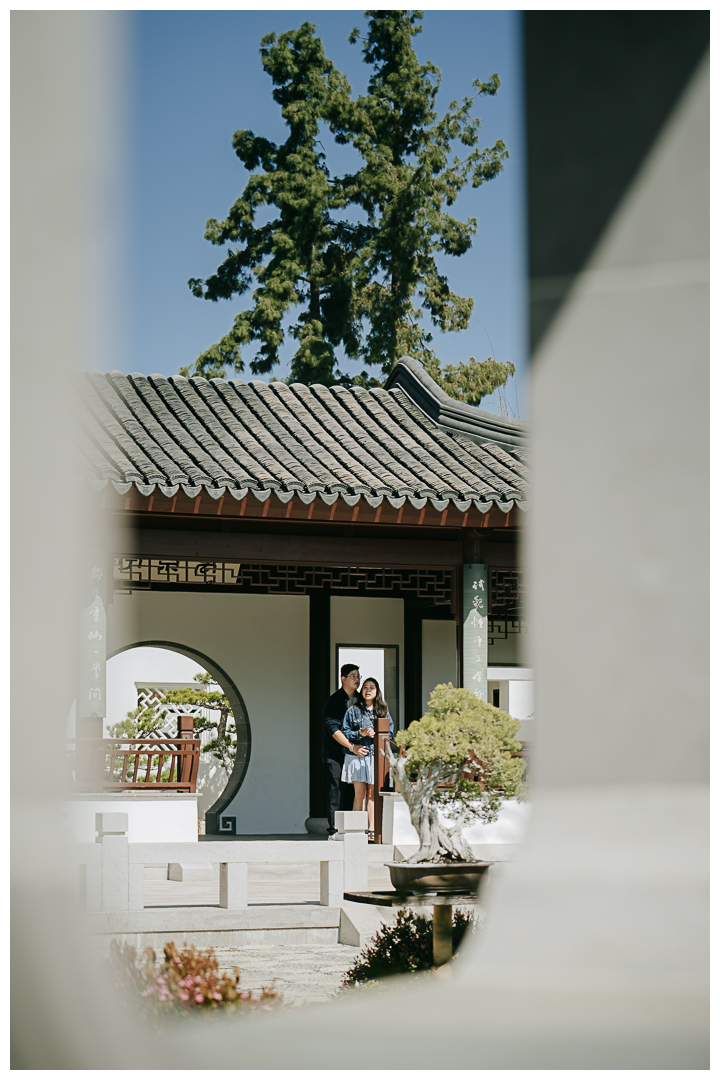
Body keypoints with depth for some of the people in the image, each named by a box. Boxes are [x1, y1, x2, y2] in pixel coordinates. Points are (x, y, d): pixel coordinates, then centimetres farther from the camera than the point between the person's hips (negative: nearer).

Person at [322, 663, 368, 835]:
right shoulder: (335, 700, -6)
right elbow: (333, 728, -14)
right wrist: (352, 747, -20)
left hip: (353, 753, 6)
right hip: (335, 754, -6)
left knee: (351, 791, 2)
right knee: (336, 790, -8)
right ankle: (334, 828, -4)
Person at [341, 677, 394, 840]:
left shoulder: (383, 711, 11)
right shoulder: (353, 710, 7)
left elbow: (390, 733, 7)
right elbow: (345, 732, 4)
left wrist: (376, 734, -11)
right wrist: (360, 734, -13)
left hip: (377, 755, 1)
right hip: (357, 755, -1)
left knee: (373, 794, 1)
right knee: (360, 793, -4)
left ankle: (372, 830, 4)